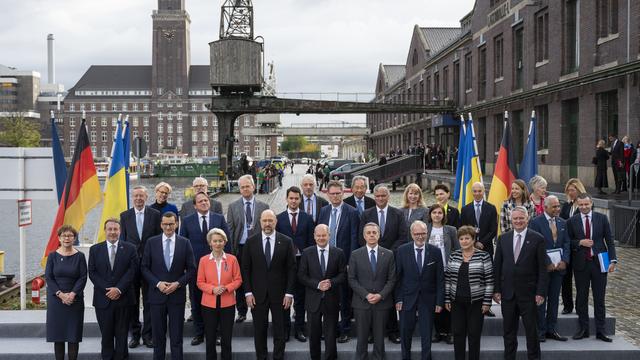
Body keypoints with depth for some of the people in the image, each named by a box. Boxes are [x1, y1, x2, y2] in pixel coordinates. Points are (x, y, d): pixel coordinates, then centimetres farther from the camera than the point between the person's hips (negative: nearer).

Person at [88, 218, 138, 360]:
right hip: (103, 299, 1)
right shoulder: (95, 249, 6)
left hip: (123, 298, -1)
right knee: (106, 333, 6)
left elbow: (132, 271, -4)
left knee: (122, 333, 7)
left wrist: (119, 289, -14)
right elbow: (92, 273, 1)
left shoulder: (130, 249, 2)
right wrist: (107, 289, -11)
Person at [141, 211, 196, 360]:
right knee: (158, 335, 9)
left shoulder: (185, 243, 0)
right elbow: (145, 268, 2)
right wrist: (157, 283, -11)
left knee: (177, 336, 4)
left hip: (177, 295, -1)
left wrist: (178, 283, -12)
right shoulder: (151, 242, 1)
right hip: (157, 294, 1)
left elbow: (191, 269, 1)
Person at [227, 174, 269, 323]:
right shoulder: (233, 207, 5)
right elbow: (230, 230, 3)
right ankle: (241, 312, 18)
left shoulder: (263, 206, 4)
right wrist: (231, 250, -3)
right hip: (239, 248, 1)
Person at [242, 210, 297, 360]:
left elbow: (291, 269, -1)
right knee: (259, 330, 8)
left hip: (279, 294, 0)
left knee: (279, 330, 7)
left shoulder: (286, 241, -1)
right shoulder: (251, 242, 0)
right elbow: (245, 268, 2)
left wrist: (289, 293, -5)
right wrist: (248, 292, -4)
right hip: (258, 294, 0)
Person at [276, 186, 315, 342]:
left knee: (300, 297, 7)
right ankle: (285, 328, 16)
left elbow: (310, 242, 4)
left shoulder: (307, 218, 5)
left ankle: (299, 329, 15)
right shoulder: (279, 218, 3)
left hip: (302, 261, 1)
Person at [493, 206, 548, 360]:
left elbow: (542, 268, -5)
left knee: (531, 330, 5)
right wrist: (496, 289, 1)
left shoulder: (537, 239, -3)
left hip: (528, 293, -3)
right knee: (508, 331, 11)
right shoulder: (503, 238, 6)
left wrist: (540, 292, -10)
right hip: (507, 292, 3)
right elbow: (497, 266, 7)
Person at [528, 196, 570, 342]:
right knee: (540, 299, 1)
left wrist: (564, 261, -6)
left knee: (554, 299, 10)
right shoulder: (536, 223, -8)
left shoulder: (563, 223, 11)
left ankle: (551, 330, 18)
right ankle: (540, 331, 8)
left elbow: (566, 243, 10)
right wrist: (546, 263, -16)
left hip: (558, 266, 5)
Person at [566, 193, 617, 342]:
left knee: (599, 298, 4)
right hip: (581, 263, 0)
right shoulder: (572, 221, 2)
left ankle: (600, 331, 12)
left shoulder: (602, 218, 3)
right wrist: (580, 242, -14)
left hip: (599, 262, 0)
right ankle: (583, 329, 17)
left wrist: (613, 260, -6)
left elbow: (609, 240, 2)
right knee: (581, 298, 6)